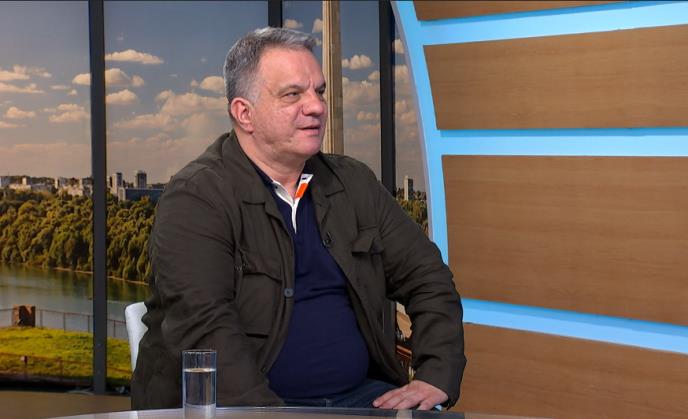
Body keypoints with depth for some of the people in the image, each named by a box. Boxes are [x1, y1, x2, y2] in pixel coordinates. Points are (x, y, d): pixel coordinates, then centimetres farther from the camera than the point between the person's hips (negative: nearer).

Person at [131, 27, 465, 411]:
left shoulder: (354, 183, 12)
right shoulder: (196, 197, -7)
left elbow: (428, 278, 14)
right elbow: (203, 328, -18)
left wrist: (436, 379, -2)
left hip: (359, 394, 4)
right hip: (242, 408, -4)